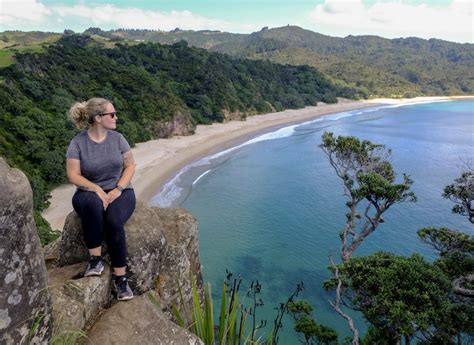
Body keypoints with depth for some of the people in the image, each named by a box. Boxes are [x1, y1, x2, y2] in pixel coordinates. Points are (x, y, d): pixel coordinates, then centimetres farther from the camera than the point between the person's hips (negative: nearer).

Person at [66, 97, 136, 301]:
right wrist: (97, 189, -21)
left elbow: (130, 166, 4)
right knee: (92, 204, -39)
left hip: (119, 191, 1)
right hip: (89, 192, -1)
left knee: (114, 220, -31)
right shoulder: (78, 142, -6)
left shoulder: (117, 138, 0)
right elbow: (73, 176, -7)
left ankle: (120, 277, -20)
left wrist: (118, 189, -10)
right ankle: (95, 259, -24)